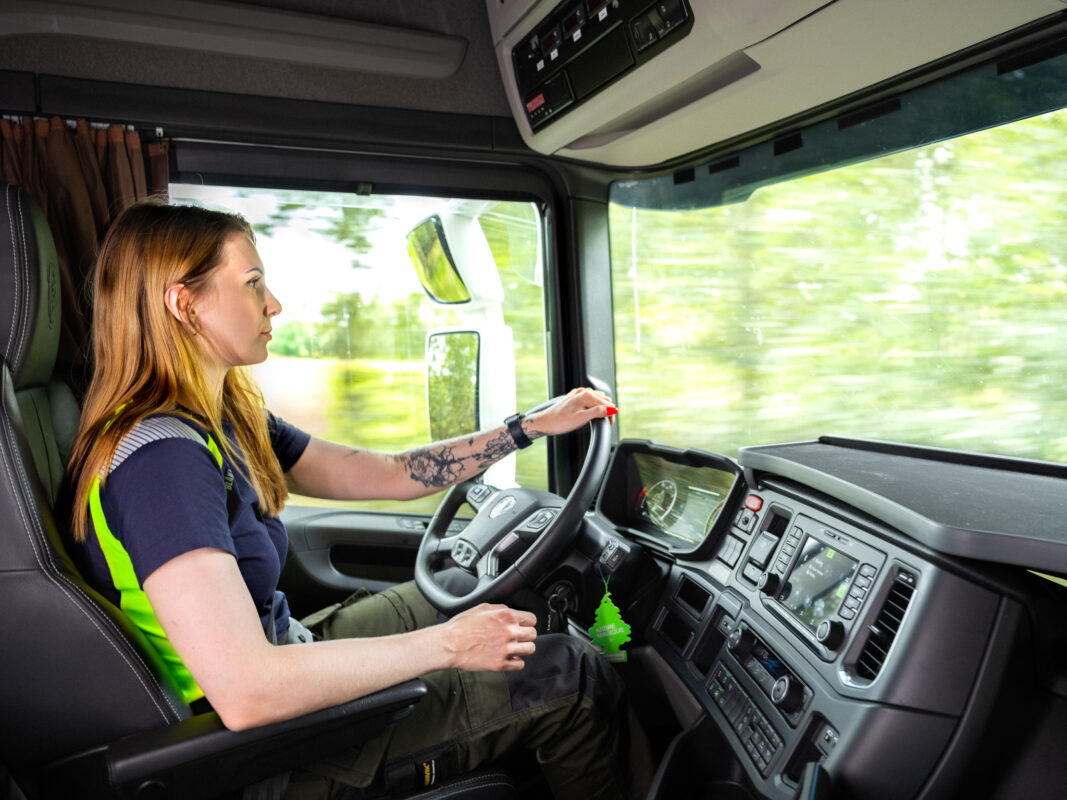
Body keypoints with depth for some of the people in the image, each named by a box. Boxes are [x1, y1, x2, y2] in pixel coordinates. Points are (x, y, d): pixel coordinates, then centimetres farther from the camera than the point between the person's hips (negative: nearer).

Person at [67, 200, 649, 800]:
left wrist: (534, 424, 3)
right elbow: (247, 690, -35)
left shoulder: (231, 423, 1)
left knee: (473, 593, 21)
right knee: (570, 677, -3)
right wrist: (449, 645, -26)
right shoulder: (162, 456, -28)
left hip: (284, 655, 9)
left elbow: (391, 474, 3)